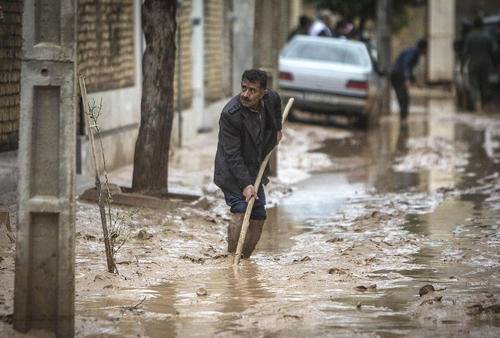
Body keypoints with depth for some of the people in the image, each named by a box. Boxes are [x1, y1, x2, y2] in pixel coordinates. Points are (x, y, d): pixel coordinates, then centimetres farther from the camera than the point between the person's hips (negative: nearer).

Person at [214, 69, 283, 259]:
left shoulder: (271, 98, -9)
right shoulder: (230, 114, -27)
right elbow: (232, 155, -26)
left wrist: (277, 129, 19)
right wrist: (245, 184, -30)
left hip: (254, 171, 7)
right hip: (232, 172, -7)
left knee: (258, 217, 8)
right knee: (240, 211, -22)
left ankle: (245, 258, 19)